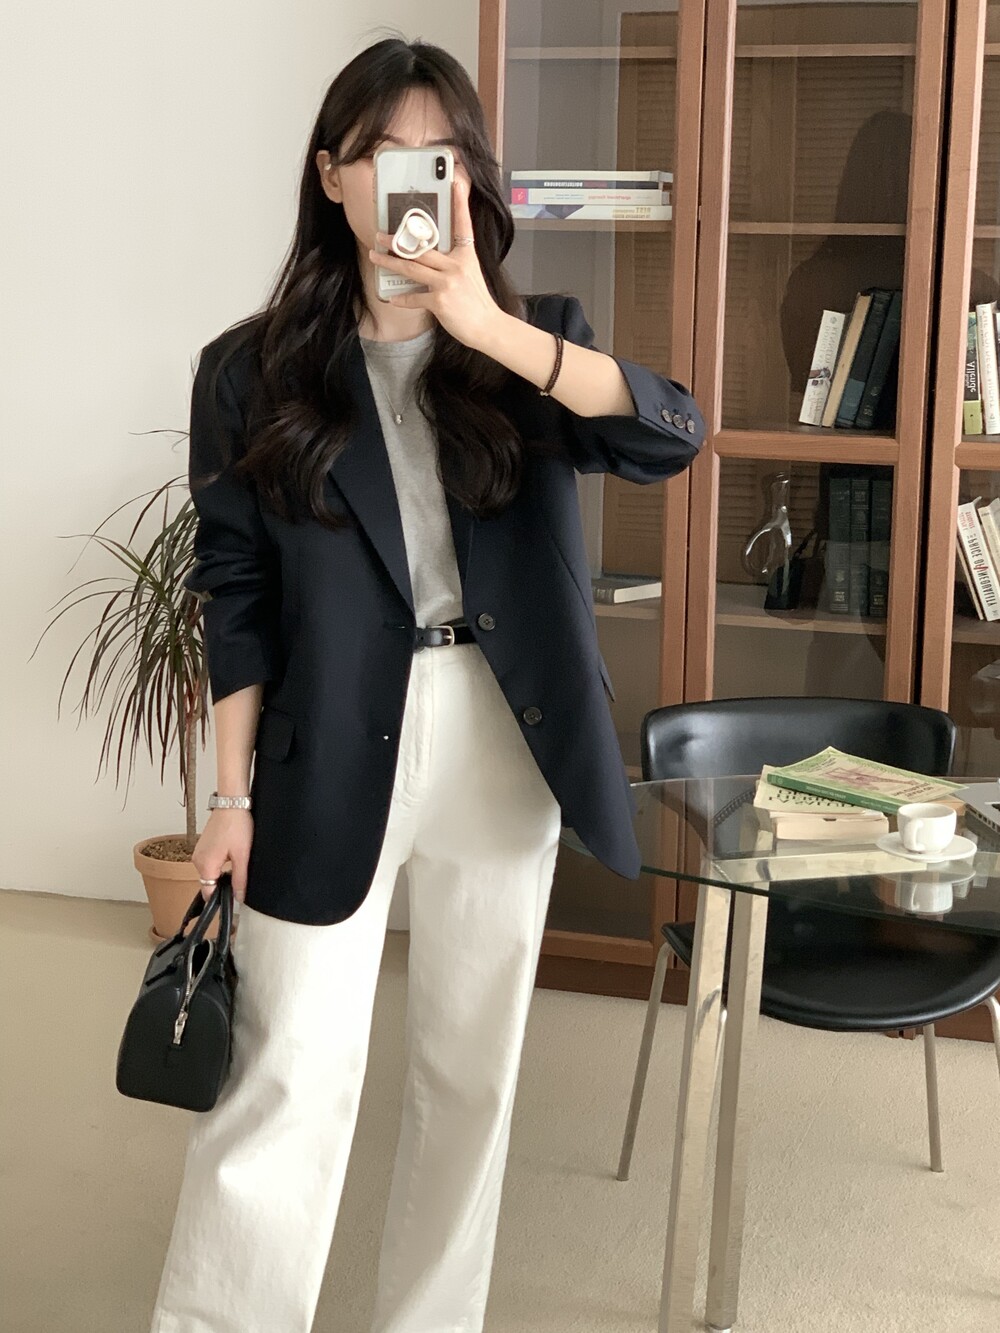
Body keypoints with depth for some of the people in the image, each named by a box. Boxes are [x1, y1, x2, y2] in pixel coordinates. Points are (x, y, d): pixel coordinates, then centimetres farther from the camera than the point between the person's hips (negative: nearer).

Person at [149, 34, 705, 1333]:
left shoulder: (537, 342, 3)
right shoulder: (252, 372, -2)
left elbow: (674, 433, -17)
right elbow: (236, 596, 0)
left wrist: (489, 328, -27)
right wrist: (233, 796, -3)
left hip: (504, 753, 3)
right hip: (333, 760, -2)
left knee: (471, 1072, 13)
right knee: (285, 1089, -4)